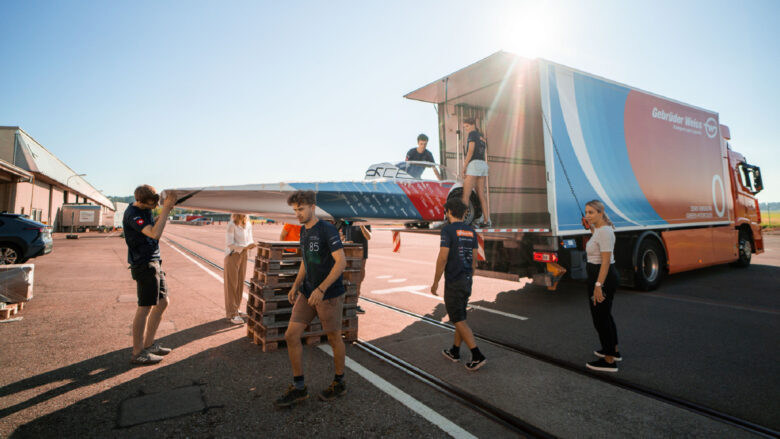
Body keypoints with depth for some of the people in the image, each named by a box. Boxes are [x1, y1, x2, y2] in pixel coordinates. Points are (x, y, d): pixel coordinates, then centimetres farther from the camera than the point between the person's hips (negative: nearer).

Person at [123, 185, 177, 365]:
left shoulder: (145, 209, 9)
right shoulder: (132, 214, -19)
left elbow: (154, 227, 22)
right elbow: (155, 234, -31)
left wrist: (165, 210, 8)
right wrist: (166, 208, -27)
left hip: (154, 262, 10)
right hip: (144, 264, -10)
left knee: (163, 302, 14)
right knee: (145, 307, -3)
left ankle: (148, 344, 25)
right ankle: (138, 353, 8)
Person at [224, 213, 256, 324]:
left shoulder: (248, 224, 4)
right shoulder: (231, 225, -14)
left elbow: (250, 240, 6)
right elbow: (229, 243, -17)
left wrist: (252, 245, -17)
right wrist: (245, 247, -27)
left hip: (243, 255, 6)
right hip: (232, 255, -6)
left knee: (240, 283, 11)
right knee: (231, 285, 0)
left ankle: (235, 310, 25)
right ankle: (231, 314, 5)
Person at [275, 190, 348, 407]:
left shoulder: (328, 229, -16)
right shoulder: (304, 231, 10)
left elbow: (341, 262, -21)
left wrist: (321, 289, -26)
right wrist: (295, 286, 8)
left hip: (329, 295, -7)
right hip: (307, 293, 8)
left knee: (334, 338, 9)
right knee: (291, 336, 2)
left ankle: (339, 382, 31)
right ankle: (299, 387, 17)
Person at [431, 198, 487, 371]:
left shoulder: (448, 230, -15)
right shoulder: (471, 231, 7)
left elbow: (442, 259, -18)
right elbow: (474, 260, 11)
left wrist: (435, 283, -10)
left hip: (453, 282, -8)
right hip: (467, 281, 8)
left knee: (459, 321, 0)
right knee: (460, 316, 18)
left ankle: (477, 356, -2)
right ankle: (454, 352, 30)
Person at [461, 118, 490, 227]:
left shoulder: (472, 134, -1)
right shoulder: (482, 136, 23)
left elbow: (470, 151, -12)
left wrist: (464, 167, -12)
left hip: (473, 164, -9)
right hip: (483, 165, 9)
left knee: (466, 195, -10)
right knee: (481, 194, 6)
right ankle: (487, 220, 2)